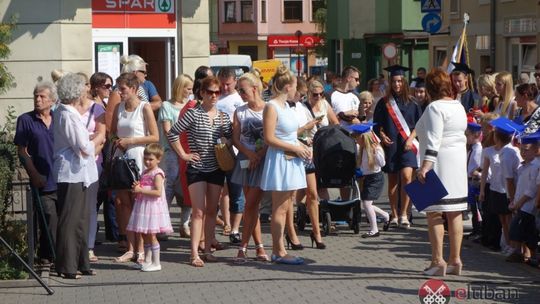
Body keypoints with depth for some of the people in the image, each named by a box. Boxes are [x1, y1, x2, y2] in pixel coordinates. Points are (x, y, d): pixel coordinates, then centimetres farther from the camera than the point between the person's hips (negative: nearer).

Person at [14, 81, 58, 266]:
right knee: (49, 218, -8)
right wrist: (34, 173, -10)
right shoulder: (26, 120, 0)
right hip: (43, 181, -4)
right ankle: (47, 256, 5)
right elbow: (22, 151, -1)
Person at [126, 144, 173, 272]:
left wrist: (141, 190, -22)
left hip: (153, 207, -9)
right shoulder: (144, 172, 14)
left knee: (151, 235, -6)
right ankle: (147, 261, 20)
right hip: (143, 206, 9)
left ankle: (156, 263, 0)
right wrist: (136, 188, 3)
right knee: (145, 235, 12)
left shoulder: (157, 174, -13)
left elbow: (158, 192, -23)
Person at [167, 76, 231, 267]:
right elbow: (172, 134, -9)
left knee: (211, 211, 9)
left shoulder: (223, 117, 5)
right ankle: (194, 253, -11)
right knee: (198, 211, -10)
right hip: (197, 168, -5)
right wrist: (183, 154, -9)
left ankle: (208, 249, 18)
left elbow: (230, 137, 18)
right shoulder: (194, 114, -9)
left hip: (216, 169, 5)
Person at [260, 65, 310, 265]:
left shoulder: (286, 106, 15)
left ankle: (277, 250, 13)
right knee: (280, 209, -5)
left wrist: (301, 147, 8)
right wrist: (295, 148, -15)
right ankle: (279, 252, 0)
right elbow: (269, 138, -18)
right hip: (279, 160, -9)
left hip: (291, 160, 9)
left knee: (285, 208, 9)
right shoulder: (271, 107, -12)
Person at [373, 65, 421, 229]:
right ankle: (394, 215, 12)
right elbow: (377, 124, 10)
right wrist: (382, 135, -8)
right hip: (390, 145, 1)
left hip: (407, 145, -1)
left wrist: (411, 139, -8)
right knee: (392, 181, 5)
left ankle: (403, 214, -12)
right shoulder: (384, 103, 6)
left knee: (406, 176, -17)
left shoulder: (411, 103, 6)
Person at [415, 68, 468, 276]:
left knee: (434, 212, -4)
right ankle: (455, 260, 12)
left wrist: (426, 165, -27)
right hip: (458, 162, 8)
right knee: (455, 213, 9)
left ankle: (438, 261, -7)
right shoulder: (459, 107, 12)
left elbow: (433, 140, -22)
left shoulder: (435, 108, -13)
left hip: (439, 164, -8)